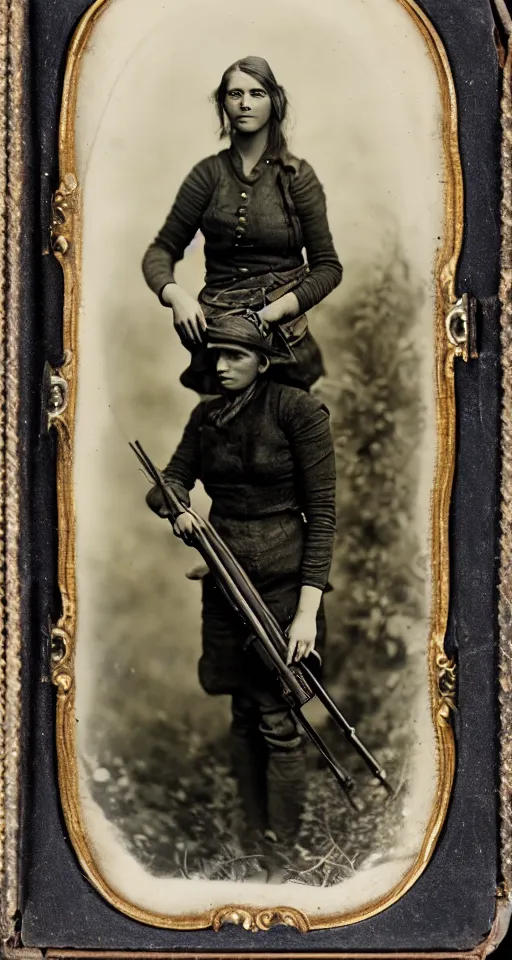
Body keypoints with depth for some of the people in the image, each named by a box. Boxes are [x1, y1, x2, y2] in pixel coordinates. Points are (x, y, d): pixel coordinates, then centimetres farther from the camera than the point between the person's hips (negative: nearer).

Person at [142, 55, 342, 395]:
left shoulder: (297, 176, 2)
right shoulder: (209, 173, 5)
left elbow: (328, 266, 1)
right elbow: (161, 250, 8)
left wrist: (279, 309, -13)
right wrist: (175, 294, -13)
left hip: (282, 332, -1)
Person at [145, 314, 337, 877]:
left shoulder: (298, 412, -10)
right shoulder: (206, 417, 8)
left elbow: (322, 511, -13)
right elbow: (170, 480, 8)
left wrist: (308, 608, -19)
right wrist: (177, 508, -19)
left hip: (282, 576, -6)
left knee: (278, 723, -5)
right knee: (243, 715, 11)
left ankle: (283, 853, 2)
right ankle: (254, 841, 20)